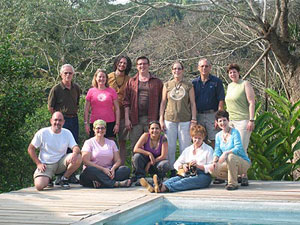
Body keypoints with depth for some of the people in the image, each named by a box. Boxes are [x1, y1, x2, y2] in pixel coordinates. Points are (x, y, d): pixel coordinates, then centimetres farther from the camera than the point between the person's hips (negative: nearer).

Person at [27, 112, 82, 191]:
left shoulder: (67, 133, 1)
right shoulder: (42, 133, -5)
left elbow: (76, 148, -7)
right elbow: (31, 149, 0)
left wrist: (75, 153, -32)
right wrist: (38, 163, -10)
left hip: (61, 163, 3)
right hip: (46, 165, -2)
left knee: (78, 157, -25)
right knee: (39, 186, -28)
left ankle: (64, 179, -3)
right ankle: (48, 179, 10)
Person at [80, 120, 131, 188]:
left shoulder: (111, 143, 19)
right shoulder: (89, 143, 7)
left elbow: (118, 160, 11)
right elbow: (86, 161, -6)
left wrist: (113, 168, -13)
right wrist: (103, 169, -17)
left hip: (108, 171, 3)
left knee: (126, 169, -22)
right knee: (90, 170, -37)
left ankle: (100, 183, -38)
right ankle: (115, 183, -42)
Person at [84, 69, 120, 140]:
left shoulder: (111, 91, 6)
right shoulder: (91, 91, 7)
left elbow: (117, 109, 7)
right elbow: (86, 109, 9)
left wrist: (117, 124, 0)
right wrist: (86, 123, 2)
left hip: (110, 123, 0)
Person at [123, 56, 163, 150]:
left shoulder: (157, 82, 8)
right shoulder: (131, 81, 11)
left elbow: (161, 102, 5)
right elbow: (126, 102, 7)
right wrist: (127, 119, -1)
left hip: (151, 119, -1)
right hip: (135, 119, 1)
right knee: (135, 146, 4)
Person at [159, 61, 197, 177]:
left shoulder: (188, 86, 7)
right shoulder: (167, 85, 10)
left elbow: (193, 103, 6)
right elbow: (163, 102, 10)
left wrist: (194, 119, -2)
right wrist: (161, 119, 4)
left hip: (185, 120, -1)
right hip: (170, 119, 1)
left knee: (185, 147, -1)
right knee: (170, 147, 2)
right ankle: (172, 170, 10)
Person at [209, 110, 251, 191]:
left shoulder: (235, 132, -11)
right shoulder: (218, 135, 9)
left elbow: (238, 148, -23)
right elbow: (217, 151, 2)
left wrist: (226, 153, -38)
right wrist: (215, 161, -18)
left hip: (243, 163, -6)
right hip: (229, 164, 6)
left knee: (231, 156, -37)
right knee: (212, 169, -18)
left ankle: (233, 183, -21)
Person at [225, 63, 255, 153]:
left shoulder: (245, 84, -4)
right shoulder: (229, 86, 17)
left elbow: (252, 103, -10)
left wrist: (251, 120, -17)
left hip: (243, 120, -7)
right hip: (231, 121, 7)